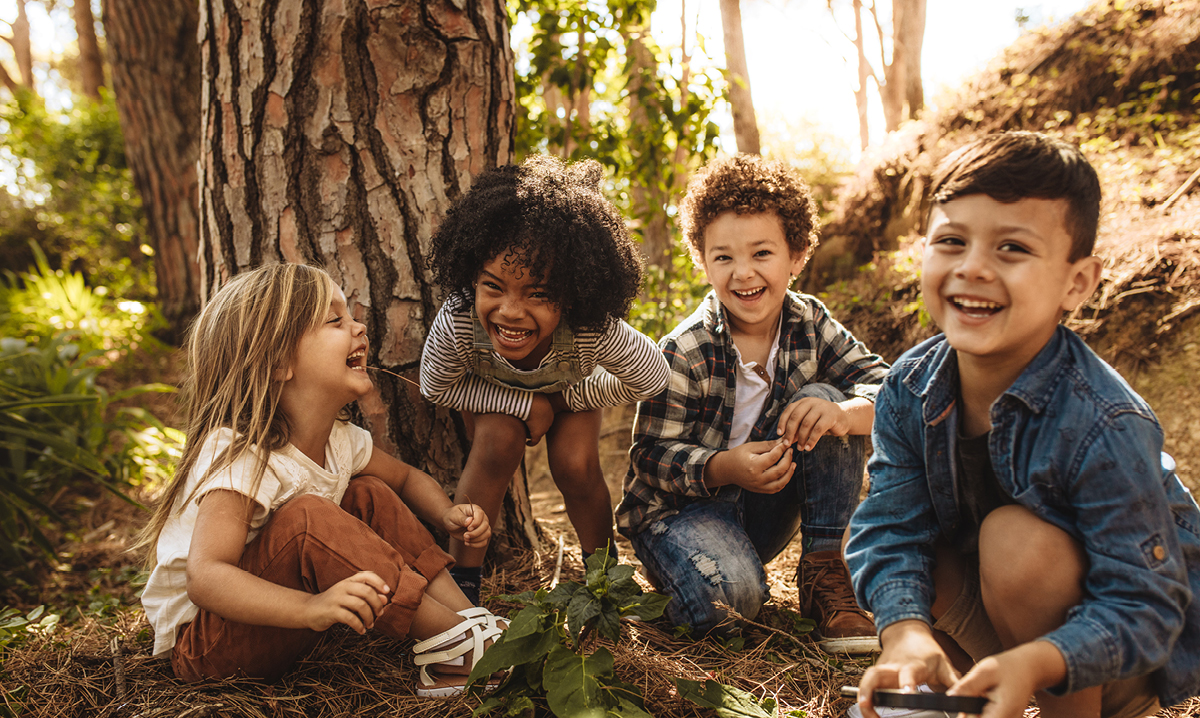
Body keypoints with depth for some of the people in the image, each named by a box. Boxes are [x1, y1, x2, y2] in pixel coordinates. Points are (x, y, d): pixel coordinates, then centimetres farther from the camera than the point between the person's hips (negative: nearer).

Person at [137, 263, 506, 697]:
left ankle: (467, 615, -10)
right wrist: (310, 608, -53)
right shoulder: (238, 457, -29)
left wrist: (448, 515, -8)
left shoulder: (340, 440, -4)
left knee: (371, 495, -3)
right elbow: (205, 578, -38)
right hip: (199, 642, -8)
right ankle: (455, 641, -25)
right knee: (306, 517, -32)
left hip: (273, 629, 8)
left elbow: (406, 478, 14)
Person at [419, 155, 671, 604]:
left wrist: (565, 399, -18)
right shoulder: (456, 325, -44)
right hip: (493, 393, 0)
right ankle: (462, 578, -11)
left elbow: (652, 379, -23)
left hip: (571, 387, 0)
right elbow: (436, 387, -21)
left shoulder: (595, 331, -44)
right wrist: (526, 404, -29)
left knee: (575, 465, -19)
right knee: (499, 443, -27)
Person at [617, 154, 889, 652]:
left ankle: (826, 574, -12)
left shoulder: (809, 324, -6)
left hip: (764, 508, 5)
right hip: (679, 506, -5)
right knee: (729, 596, -36)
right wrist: (726, 467, -37)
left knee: (823, 399, -18)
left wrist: (842, 413, -36)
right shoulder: (684, 353, -19)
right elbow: (652, 457, -17)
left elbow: (885, 386, -12)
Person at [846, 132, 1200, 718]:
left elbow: (1142, 607, -29)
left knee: (1017, 537, -30)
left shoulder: (1105, 429, -30)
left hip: (1138, 656, -5)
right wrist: (906, 631, -37)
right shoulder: (910, 390, -14)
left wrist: (1033, 663, -47)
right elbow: (891, 528, -17)